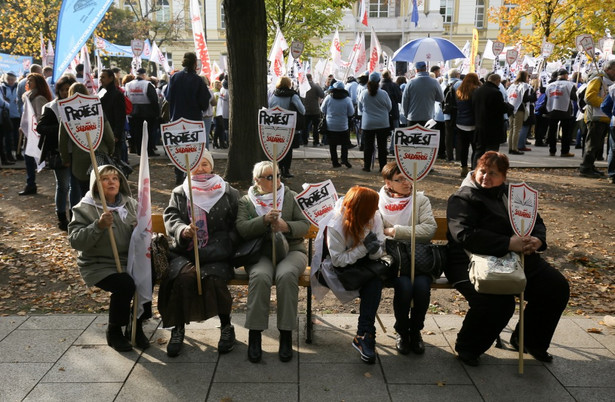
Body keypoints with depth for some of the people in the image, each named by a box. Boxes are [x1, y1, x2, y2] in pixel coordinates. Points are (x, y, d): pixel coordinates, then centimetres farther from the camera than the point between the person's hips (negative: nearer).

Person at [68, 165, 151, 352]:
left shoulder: (130, 203, 9)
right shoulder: (85, 209, -4)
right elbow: (75, 241, -13)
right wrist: (99, 226, -28)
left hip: (129, 262, 4)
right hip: (99, 265, -4)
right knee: (125, 284, -30)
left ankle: (137, 326, -2)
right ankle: (114, 331, -4)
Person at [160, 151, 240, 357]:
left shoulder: (228, 192, 13)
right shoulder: (179, 193, 18)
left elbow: (238, 223, 8)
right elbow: (171, 217, 4)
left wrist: (227, 244, -9)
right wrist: (183, 230, -19)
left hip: (217, 254, -1)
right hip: (185, 252, 1)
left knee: (213, 278, -30)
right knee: (185, 276, -30)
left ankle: (226, 326, -7)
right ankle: (178, 328, -11)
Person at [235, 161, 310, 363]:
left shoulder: (291, 196, 12)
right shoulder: (246, 201, 11)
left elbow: (305, 224, 5)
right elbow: (242, 229, -5)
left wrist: (286, 226, -15)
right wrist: (265, 220, -19)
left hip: (291, 250, 0)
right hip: (260, 253, 0)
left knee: (286, 275, -34)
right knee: (260, 276, -34)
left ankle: (286, 335, -24)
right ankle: (254, 335, -24)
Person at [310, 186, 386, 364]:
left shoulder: (375, 218, -11)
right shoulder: (335, 226, -26)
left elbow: (379, 252, -9)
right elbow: (339, 260, -23)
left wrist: (375, 249, -33)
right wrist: (364, 248, -31)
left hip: (362, 262, 4)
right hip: (336, 269, -4)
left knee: (377, 274, -29)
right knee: (374, 279, -29)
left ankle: (363, 335, -28)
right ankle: (366, 333, -16)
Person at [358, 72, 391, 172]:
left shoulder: (363, 94, -5)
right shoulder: (383, 94, -10)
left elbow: (360, 108, 9)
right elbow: (389, 107, 4)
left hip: (367, 124, 1)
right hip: (382, 124, -1)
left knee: (368, 146, 9)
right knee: (382, 146, 6)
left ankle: (367, 166, 12)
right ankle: (383, 167, 9)